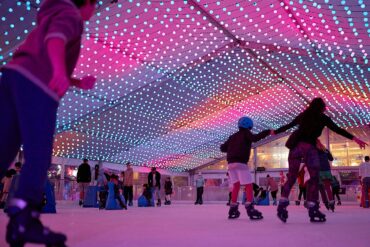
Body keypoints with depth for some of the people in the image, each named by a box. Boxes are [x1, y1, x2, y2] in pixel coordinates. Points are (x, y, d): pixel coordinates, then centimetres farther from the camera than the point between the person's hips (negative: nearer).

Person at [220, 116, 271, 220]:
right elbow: (255, 138, -15)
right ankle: (250, 208, -15)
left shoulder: (233, 136, 23)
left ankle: (233, 209, 14)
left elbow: (223, 148, 21)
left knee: (236, 185, 16)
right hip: (240, 163, -6)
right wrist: (268, 132, -13)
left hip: (230, 163, 7)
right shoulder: (246, 133, 7)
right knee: (249, 185, -4)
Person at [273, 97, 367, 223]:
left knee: (291, 177, 7)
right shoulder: (322, 117, 10)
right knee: (314, 177, 3)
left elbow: (288, 125, 25)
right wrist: (354, 138, 5)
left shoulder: (303, 115, 19)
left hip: (296, 146, 4)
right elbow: (337, 129, 4)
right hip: (309, 147, -4)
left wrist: (275, 132, 39)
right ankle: (312, 209, -2)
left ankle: (282, 204, -4)